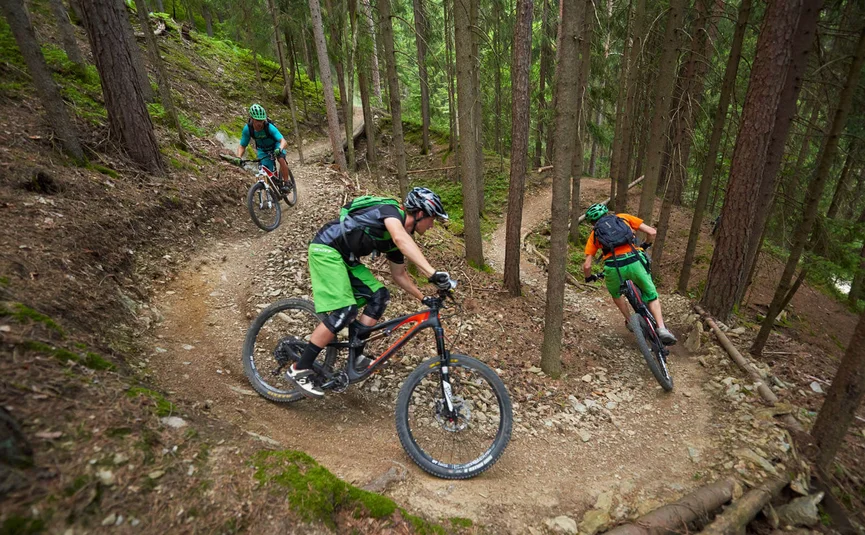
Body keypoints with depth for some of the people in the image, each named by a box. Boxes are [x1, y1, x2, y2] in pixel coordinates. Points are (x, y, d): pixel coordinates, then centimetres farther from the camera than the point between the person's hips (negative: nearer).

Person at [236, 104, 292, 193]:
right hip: (262, 149, 3)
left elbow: (283, 141, -45)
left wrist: (280, 149, -66)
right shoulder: (247, 129, -25)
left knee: (281, 159, -33)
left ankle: (286, 183, -18)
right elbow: (242, 146, -14)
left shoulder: (269, 127, -34)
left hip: (275, 146, -3)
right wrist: (238, 157, -32)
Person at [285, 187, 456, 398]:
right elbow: (400, 238, -41)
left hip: (345, 257, 9)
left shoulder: (399, 238, 8)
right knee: (345, 312, -18)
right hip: (326, 249, -9)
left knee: (379, 296, 1)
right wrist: (433, 273, -50)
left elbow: (399, 274, 19)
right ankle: (299, 369, -7)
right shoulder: (391, 210, -18)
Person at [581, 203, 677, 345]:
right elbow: (652, 232, 13)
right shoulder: (623, 217, 21)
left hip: (613, 267, 0)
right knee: (652, 296, 21)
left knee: (616, 294, 34)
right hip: (634, 262, 0)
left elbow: (587, 265, 12)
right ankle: (662, 329, 4)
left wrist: (589, 277, 33)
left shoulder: (594, 234, 20)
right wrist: (646, 244, 35)